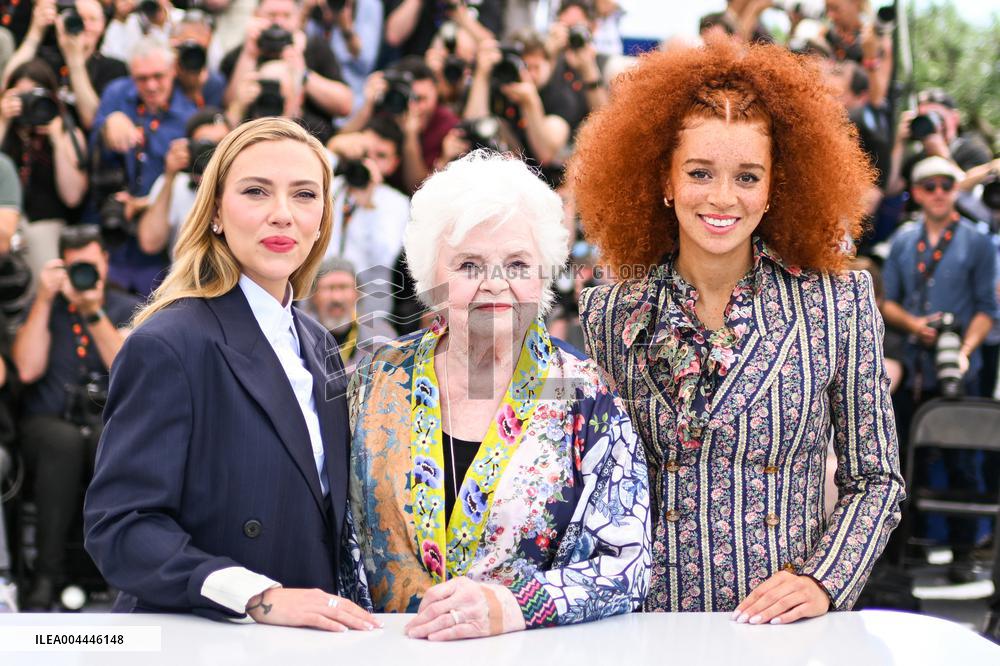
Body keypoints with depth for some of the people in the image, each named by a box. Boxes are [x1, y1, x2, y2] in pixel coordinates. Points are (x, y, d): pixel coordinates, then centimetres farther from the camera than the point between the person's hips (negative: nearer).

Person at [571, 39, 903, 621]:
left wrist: (824, 579, -7)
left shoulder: (839, 305, 2)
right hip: (650, 626, 0)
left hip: (788, 633, 0)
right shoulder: (610, 314, 4)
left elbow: (874, 479, 7)